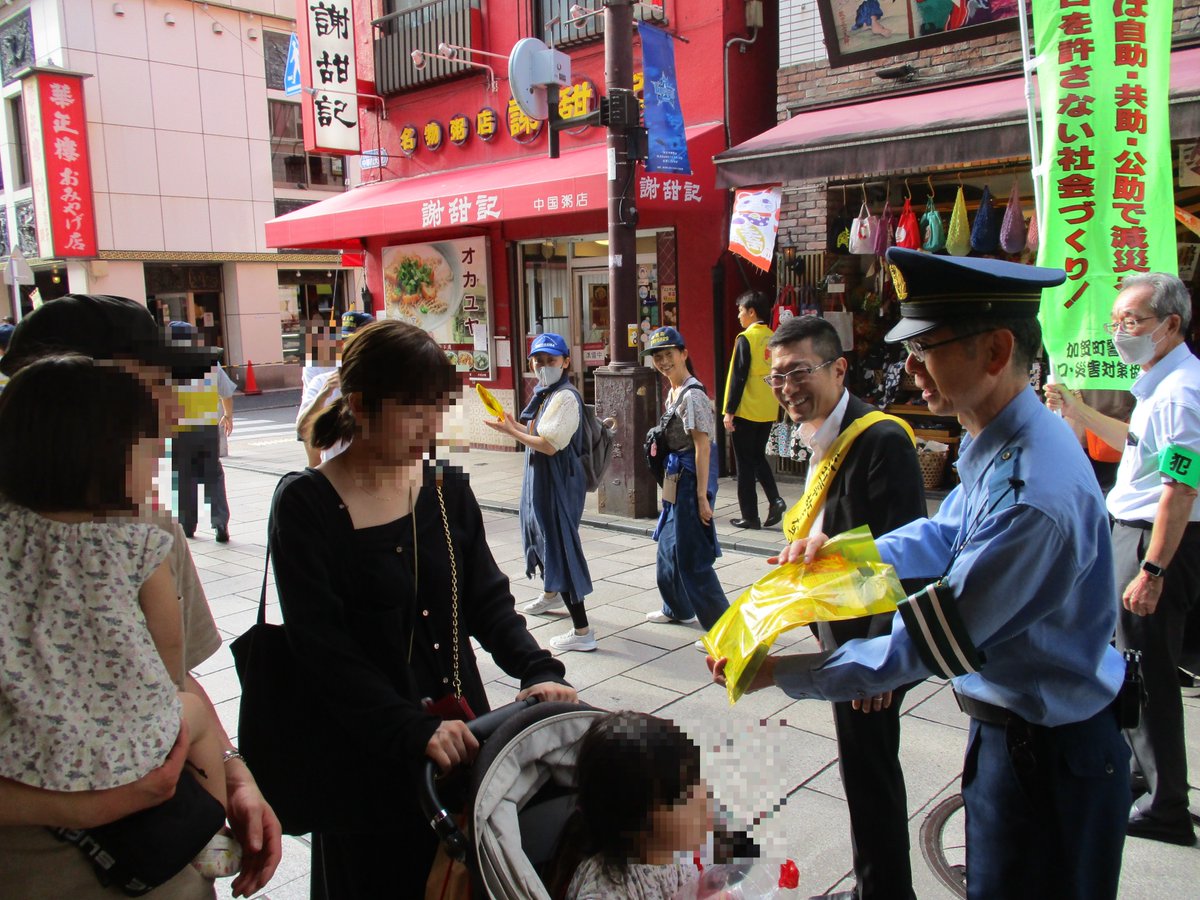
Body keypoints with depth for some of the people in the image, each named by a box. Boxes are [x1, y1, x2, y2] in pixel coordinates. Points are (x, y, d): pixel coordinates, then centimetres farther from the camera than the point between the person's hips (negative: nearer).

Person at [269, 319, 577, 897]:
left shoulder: (448, 491, 1)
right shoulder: (305, 505, -14)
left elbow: (488, 601, 1)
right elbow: (324, 652, -18)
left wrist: (537, 670, -16)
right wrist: (415, 732, -26)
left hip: (459, 730, 4)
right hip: (366, 756, -4)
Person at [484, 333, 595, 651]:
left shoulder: (565, 398, -20)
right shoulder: (544, 394, 11)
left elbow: (549, 445, -25)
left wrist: (512, 431, -16)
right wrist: (516, 425, 2)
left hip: (559, 481, -11)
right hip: (541, 477, 11)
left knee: (561, 546, -10)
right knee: (539, 532, 28)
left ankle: (582, 631, -7)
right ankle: (550, 594, 54)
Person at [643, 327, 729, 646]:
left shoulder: (692, 395, -18)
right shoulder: (673, 392, 10)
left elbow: (703, 446, -21)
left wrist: (702, 496, -22)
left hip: (691, 477, -10)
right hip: (676, 477, 10)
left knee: (691, 556, -6)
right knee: (669, 545, 21)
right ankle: (677, 608, 39)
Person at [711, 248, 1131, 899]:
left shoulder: (1033, 496, -34)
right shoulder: (998, 442, -3)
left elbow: (930, 647, -29)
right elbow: (947, 533, 13)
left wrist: (778, 672, -22)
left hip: (1047, 754, -9)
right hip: (1008, 726, 9)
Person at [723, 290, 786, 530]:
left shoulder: (746, 339, -12)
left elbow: (738, 377, -16)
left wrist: (729, 411, -12)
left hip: (746, 412, -6)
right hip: (768, 412, 7)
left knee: (746, 464, 2)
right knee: (759, 457, 19)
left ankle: (750, 517, 6)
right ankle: (775, 499, 1)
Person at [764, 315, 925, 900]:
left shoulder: (881, 440, -22)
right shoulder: (821, 440, 6)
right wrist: (824, 629, 16)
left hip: (870, 641, -9)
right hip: (842, 636, 9)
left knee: (870, 774, 6)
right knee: (865, 769, 21)